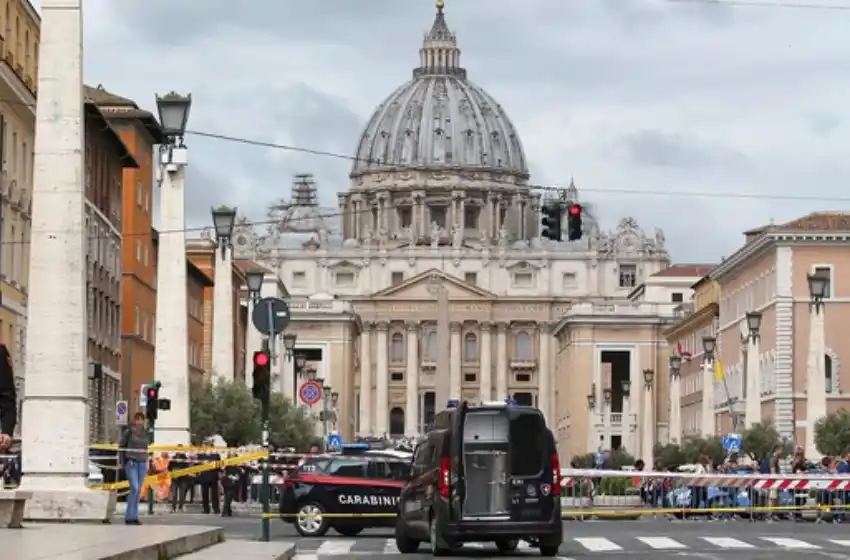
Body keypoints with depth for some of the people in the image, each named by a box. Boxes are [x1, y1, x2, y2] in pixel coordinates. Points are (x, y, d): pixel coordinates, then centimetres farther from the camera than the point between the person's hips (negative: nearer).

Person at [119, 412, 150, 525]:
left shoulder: (144, 433, 11)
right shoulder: (129, 431, -4)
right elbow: (121, 446, 0)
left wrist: (146, 463, 14)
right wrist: (122, 462, -6)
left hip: (142, 464, 5)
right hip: (131, 463, -5)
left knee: (138, 490, 3)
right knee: (134, 488, -16)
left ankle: (134, 517, 7)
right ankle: (129, 517, -11)